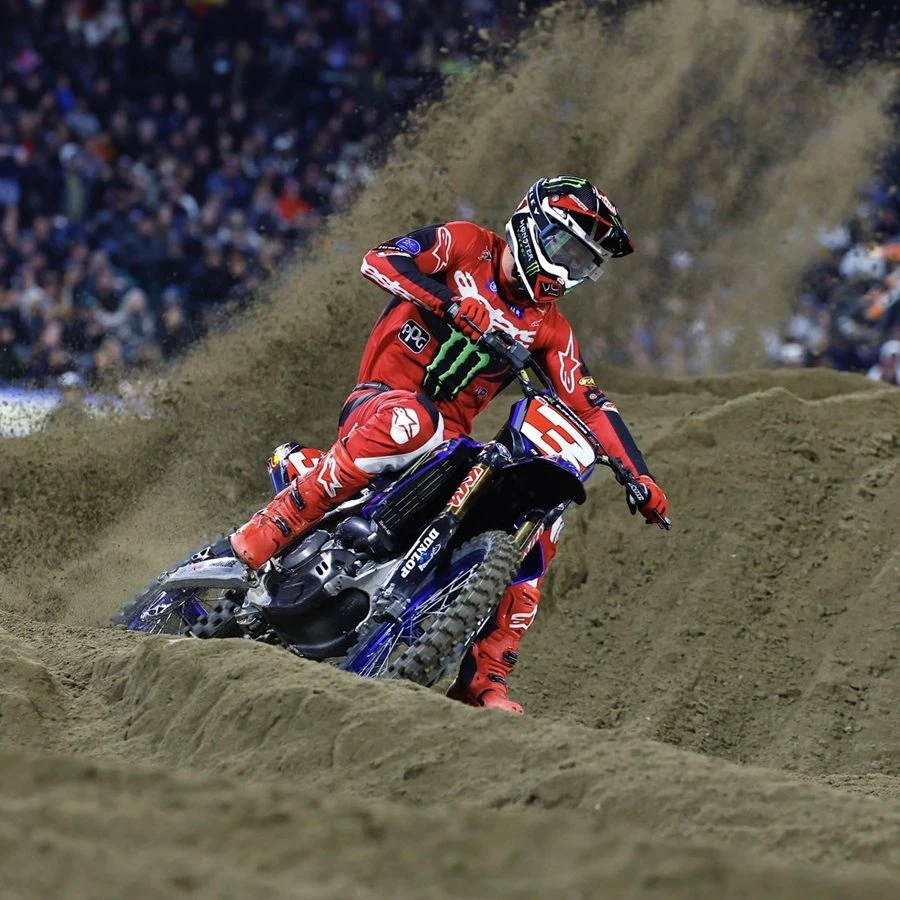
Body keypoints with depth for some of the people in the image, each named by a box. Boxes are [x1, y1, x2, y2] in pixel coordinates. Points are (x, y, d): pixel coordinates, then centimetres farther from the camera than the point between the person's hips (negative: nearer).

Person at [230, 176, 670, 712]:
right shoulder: (466, 246, 0)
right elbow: (380, 261, -15)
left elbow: (589, 404, 14)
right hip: (383, 401, -6)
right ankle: (271, 529, -37)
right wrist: (453, 303, -29)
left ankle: (484, 678, -7)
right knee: (409, 420, -42)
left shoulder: (550, 328, 15)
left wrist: (639, 476, 2)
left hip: (450, 442, 6)